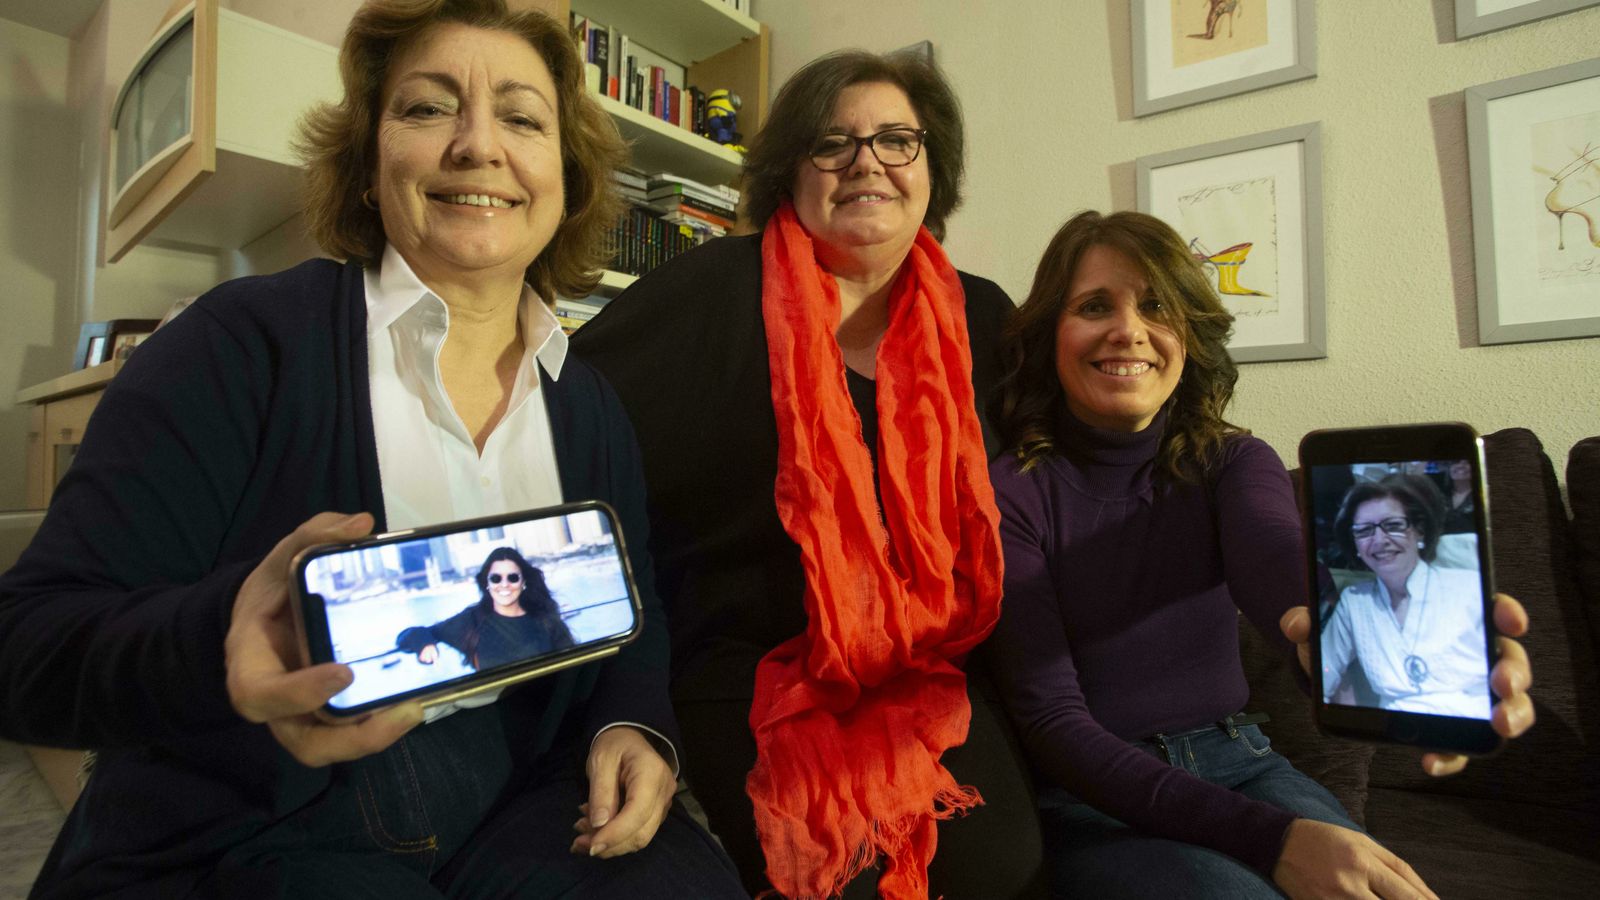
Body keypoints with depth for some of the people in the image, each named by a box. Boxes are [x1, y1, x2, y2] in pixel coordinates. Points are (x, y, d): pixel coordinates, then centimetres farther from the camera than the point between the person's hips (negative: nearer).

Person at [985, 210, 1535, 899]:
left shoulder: (1235, 462, 0)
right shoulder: (1008, 491, -12)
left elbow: (1279, 563, -24)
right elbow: (1050, 722, -16)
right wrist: (1269, 839, -25)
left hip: (1237, 764, 4)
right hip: (1092, 803, -4)